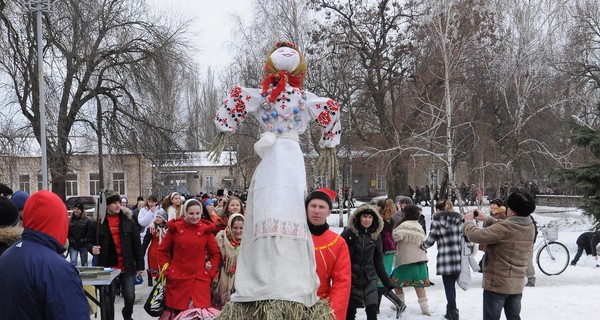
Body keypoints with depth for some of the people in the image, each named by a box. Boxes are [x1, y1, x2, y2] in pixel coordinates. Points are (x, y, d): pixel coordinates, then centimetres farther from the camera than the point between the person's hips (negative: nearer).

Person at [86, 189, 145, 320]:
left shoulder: (128, 221, 2)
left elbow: (137, 245, 5)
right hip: (107, 268, -1)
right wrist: (92, 248, -18)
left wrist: (140, 265, 4)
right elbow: (89, 241, 6)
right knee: (108, 300, 6)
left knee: (130, 297, 5)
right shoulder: (97, 223, -3)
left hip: (127, 268, 2)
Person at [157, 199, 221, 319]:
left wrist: (210, 273, 3)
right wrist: (167, 271, 0)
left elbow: (216, 254, 10)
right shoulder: (175, 228, 0)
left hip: (200, 280, 0)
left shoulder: (206, 230, 2)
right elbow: (162, 251, 7)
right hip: (177, 279, 0)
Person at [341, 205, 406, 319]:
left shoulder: (376, 236, 3)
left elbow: (378, 262, 9)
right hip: (350, 278, -2)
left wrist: (388, 283, 8)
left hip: (369, 279, 2)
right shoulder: (348, 233, -8)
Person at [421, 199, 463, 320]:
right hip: (458, 258, 4)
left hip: (445, 259, -4)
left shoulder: (437, 221, -3)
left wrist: (421, 245, 19)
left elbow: (430, 240, 0)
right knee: (452, 285, 18)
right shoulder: (459, 219, 6)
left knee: (449, 287, 4)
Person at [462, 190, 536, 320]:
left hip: (497, 284, -7)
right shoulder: (530, 227, -1)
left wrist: (468, 221, -5)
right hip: (517, 284, 7)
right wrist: (487, 219, 17)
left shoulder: (506, 228, -26)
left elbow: (475, 235, -23)